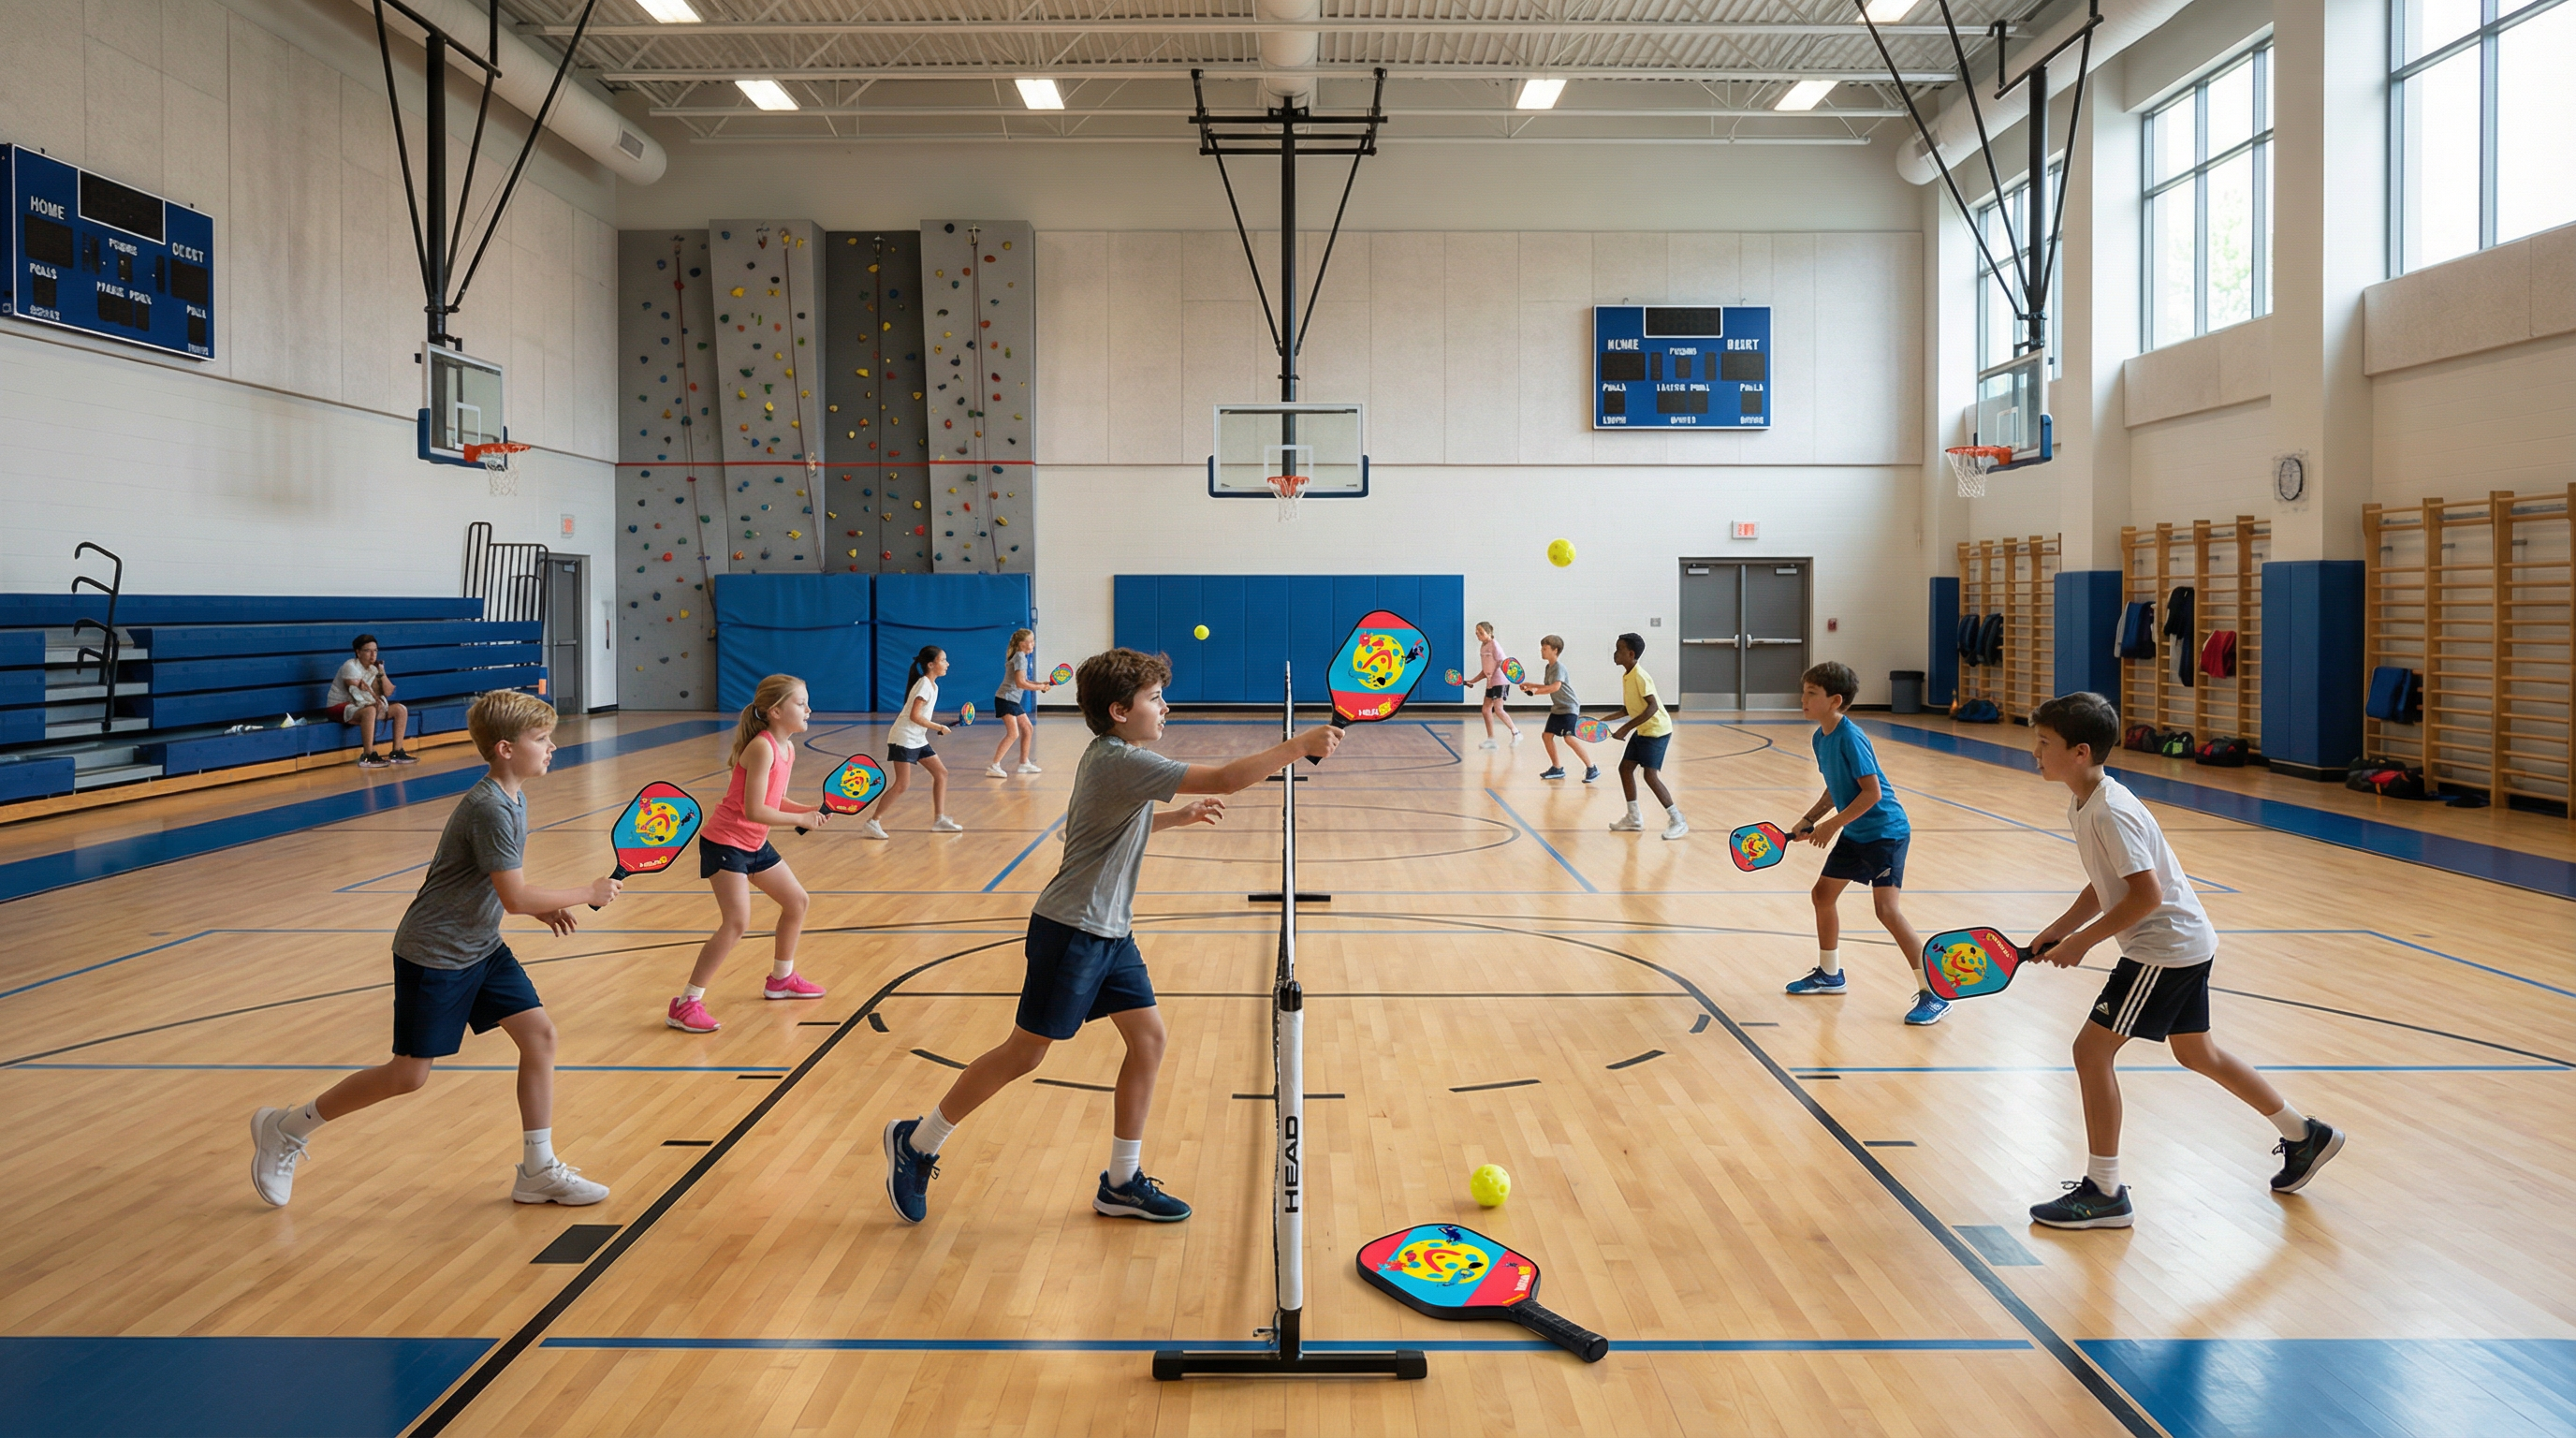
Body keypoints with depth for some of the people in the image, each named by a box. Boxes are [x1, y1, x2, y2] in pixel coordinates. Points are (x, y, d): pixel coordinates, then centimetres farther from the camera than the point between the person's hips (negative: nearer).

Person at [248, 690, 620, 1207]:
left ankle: (538, 1170, 6)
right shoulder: (490, 809, -24)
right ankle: (285, 1128, 20)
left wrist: (543, 908, 4)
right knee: (409, 1074, 0)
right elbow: (515, 898, -25)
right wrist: (588, 894, -14)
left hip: (481, 949, 9)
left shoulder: (513, 799, 5)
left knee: (539, 1034, -1)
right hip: (433, 955, -9)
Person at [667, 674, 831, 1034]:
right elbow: (754, 810, -27)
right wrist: (802, 820, -19)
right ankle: (686, 1004, -11)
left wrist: (810, 811, -4)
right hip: (724, 842, -10)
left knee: (798, 902, 18)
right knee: (737, 922, -19)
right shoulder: (762, 748, -24)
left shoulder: (786, 748, 4)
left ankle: (781, 979, 38)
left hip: (755, 844, 10)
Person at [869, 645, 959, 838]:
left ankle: (939, 820, 11)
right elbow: (914, 716, -23)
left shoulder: (933, 686, 11)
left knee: (941, 773, 7)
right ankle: (873, 823, -5)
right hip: (904, 739, -10)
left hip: (918, 740, 10)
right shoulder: (924, 685, -16)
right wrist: (938, 727, -15)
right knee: (901, 784, -12)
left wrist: (937, 727, 4)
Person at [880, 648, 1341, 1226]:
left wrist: (1178, 817, 20)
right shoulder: (1123, 761, -21)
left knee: (1149, 1037, 5)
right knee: (1026, 1052, 0)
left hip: (1110, 933, 10)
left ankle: (1122, 1183, 15)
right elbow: (1228, 777, -28)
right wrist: (1300, 745, -21)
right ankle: (916, 1141, 18)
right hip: (1070, 932, -10)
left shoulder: (1112, 756, 9)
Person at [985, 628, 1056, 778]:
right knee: (1013, 733, -18)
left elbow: (1024, 681, 18)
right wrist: (1039, 688, -15)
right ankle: (994, 766, -19)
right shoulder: (1020, 657, -15)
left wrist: (1041, 683, 7)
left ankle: (1024, 763, 25)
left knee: (1028, 728, 16)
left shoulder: (1023, 657, 15)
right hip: (1005, 699, -10)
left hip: (1014, 701, 10)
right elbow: (1020, 683, -23)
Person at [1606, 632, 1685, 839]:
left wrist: (1626, 728, -29)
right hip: (1642, 730, 10)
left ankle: (1678, 821, -6)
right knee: (1625, 768, 10)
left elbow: (1653, 707, -27)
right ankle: (1633, 818, 20)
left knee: (1650, 775, -15)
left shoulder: (1640, 676, -21)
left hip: (1656, 730, -10)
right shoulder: (1627, 676, 6)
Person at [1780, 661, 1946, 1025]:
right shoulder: (1820, 738, 4)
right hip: (1853, 834, 10)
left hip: (1885, 832, -10)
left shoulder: (1850, 738, -23)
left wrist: (1832, 825, -22)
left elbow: (1872, 792, -25)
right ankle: (1830, 974, 35)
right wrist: (1808, 819, 6)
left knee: (1887, 910, -16)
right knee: (1822, 894, 16)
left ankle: (1933, 994, -8)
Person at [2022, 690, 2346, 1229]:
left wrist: (2084, 940, -20)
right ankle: (2304, 1135, 40)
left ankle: (2104, 1193, 1)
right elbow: (2106, 885, 14)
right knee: (2196, 1052, 23)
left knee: (2092, 1049, -8)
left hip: (2166, 948, -10)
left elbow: (2146, 893, -27)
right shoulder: (2083, 804, 6)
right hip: (2185, 943, 10)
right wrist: (2060, 929, 5)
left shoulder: (2110, 811, -24)